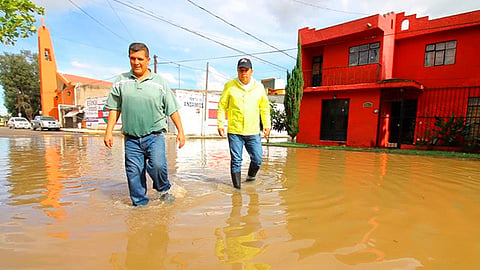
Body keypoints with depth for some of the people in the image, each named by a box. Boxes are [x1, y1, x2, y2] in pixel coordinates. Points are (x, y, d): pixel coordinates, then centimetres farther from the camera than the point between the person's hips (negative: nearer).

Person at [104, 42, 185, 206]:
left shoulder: (159, 82, 4)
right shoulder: (121, 81, 9)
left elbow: (172, 110, 3)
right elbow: (114, 109, 13)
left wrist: (180, 131, -1)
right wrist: (109, 132, 7)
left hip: (154, 134, -2)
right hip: (131, 138, 3)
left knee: (157, 165, -20)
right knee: (134, 173, 5)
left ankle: (164, 189, 9)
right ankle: (139, 204, 22)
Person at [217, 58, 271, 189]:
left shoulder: (259, 87, 8)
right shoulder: (230, 86, 1)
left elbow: (265, 108, 16)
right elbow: (222, 106, 4)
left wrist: (267, 125, 11)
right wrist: (220, 124, -2)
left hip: (253, 132, 2)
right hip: (234, 131, -2)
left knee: (257, 159, 6)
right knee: (236, 161, 2)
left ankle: (251, 176, 36)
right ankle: (237, 187, 17)